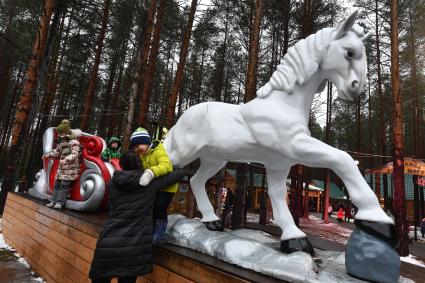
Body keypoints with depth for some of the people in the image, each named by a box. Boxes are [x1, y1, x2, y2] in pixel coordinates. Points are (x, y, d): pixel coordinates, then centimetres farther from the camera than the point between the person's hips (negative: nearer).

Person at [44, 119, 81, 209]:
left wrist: (66, 160, -41)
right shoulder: (61, 142, 13)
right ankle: (53, 201, 15)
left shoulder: (73, 142, -14)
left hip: (70, 168, -9)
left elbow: (74, 154, -27)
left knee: (64, 185, -8)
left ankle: (60, 202, -3)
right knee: (57, 184, 9)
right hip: (62, 168, 9)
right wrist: (49, 155, 13)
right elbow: (57, 152, 28)